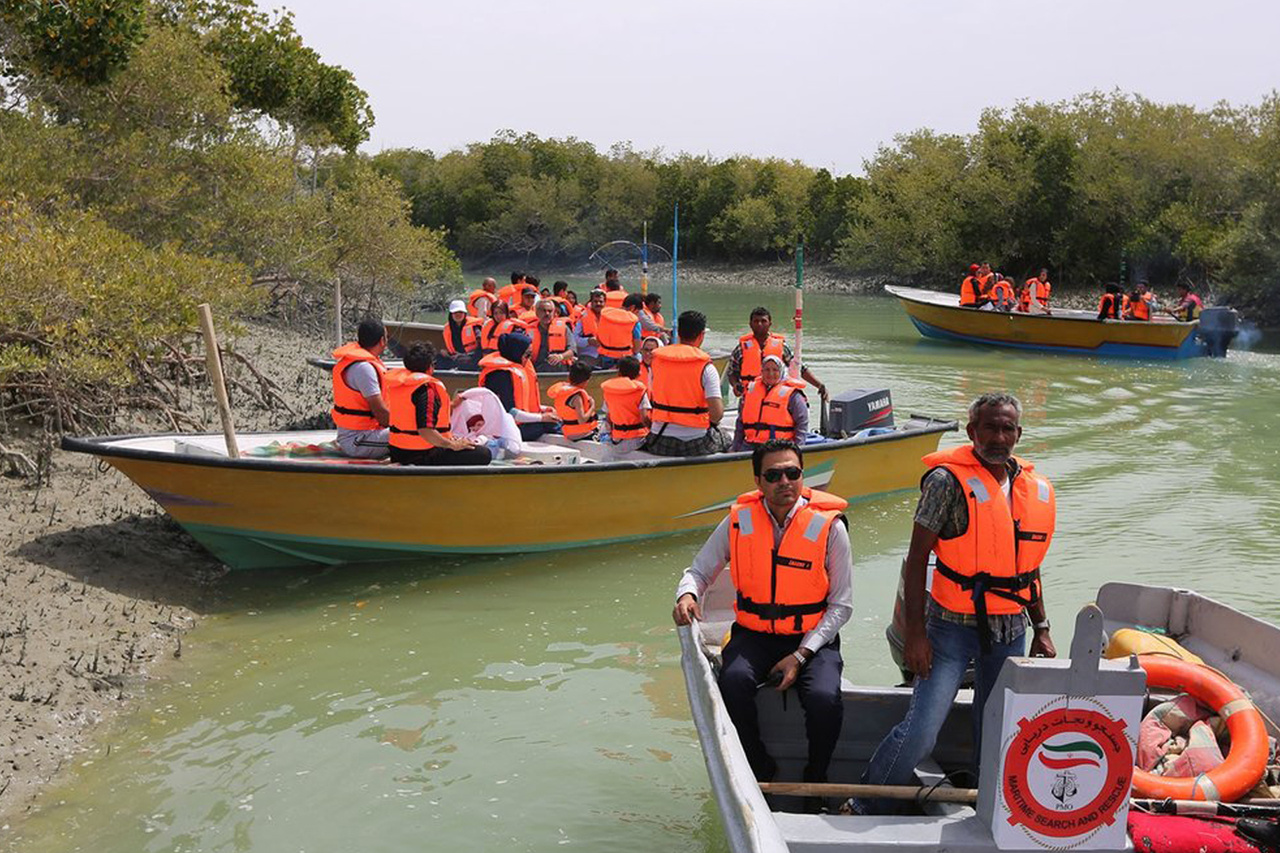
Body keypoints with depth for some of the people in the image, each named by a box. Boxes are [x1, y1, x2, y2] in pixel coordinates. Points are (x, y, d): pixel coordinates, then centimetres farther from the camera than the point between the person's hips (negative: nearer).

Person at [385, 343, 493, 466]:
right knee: (484, 454, -12)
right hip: (423, 455, -9)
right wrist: (453, 445, -15)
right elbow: (425, 430, -27)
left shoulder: (395, 383, 9)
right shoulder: (427, 388, -18)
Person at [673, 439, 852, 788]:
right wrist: (687, 594, -16)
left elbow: (841, 605, -3)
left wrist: (800, 655, -13)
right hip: (754, 635, 2)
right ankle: (760, 770, -3)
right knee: (734, 680, -29)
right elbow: (699, 570, 10)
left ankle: (816, 778, 3)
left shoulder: (828, 525, -7)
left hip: (813, 638, -1)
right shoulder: (739, 520, -1)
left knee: (824, 699, -29)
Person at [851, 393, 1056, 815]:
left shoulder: (1037, 490, 7)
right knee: (921, 731, -12)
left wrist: (1041, 629, 17)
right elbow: (917, 559, -11)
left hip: (1010, 630, 6)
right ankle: (865, 808, 6)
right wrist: (914, 632, -15)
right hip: (952, 626, -5)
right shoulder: (948, 480, -11)